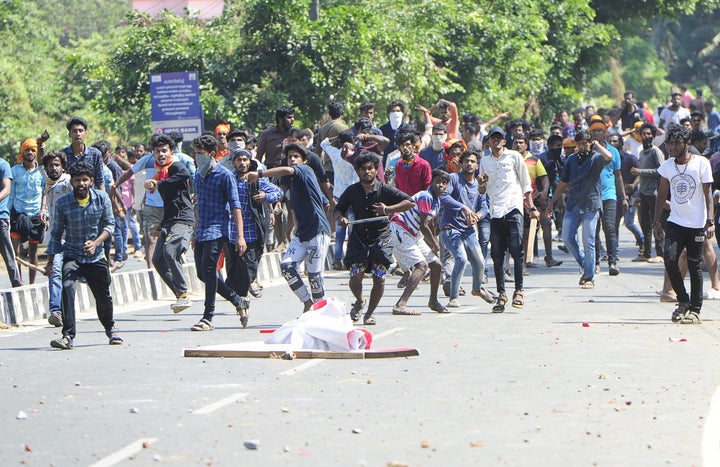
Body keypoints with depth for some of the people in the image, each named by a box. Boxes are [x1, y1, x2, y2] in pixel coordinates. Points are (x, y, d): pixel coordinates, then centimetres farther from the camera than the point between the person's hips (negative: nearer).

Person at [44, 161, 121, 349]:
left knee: (104, 297, 11)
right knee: (68, 287, -28)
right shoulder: (62, 204, -7)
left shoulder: (101, 198, -4)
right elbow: (56, 234, 3)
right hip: (72, 255, -2)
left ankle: (111, 328, 43)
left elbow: (110, 224, -2)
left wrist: (96, 243, -20)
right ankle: (68, 336, -29)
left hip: (96, 257, 2)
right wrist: (50, 261, 2)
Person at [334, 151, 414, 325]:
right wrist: (340, 218, -12)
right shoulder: (352, 191, 1)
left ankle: (369, 314, 11)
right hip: (358, 238, 1)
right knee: (356, 275, -13)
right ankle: (359, 301, 21)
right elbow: (338, 209, 12)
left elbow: (410, 202, -6)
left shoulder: (384, 189, -6)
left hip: (380, 238, -1)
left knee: (379, 278, -9)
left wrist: (387, 209, -18)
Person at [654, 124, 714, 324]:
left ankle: (695, 310, 9)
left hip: (696, 224, -3)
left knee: (695, 266, 0)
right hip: (675, 222, 3)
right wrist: (656, 219, 9)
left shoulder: (701, 163, -5)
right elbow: (662, 194, 16)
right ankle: (683, 301, 6)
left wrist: (710, 221, -12)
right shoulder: (667, 166, 7)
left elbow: (708, 194, -5)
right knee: (670, 259, -13)